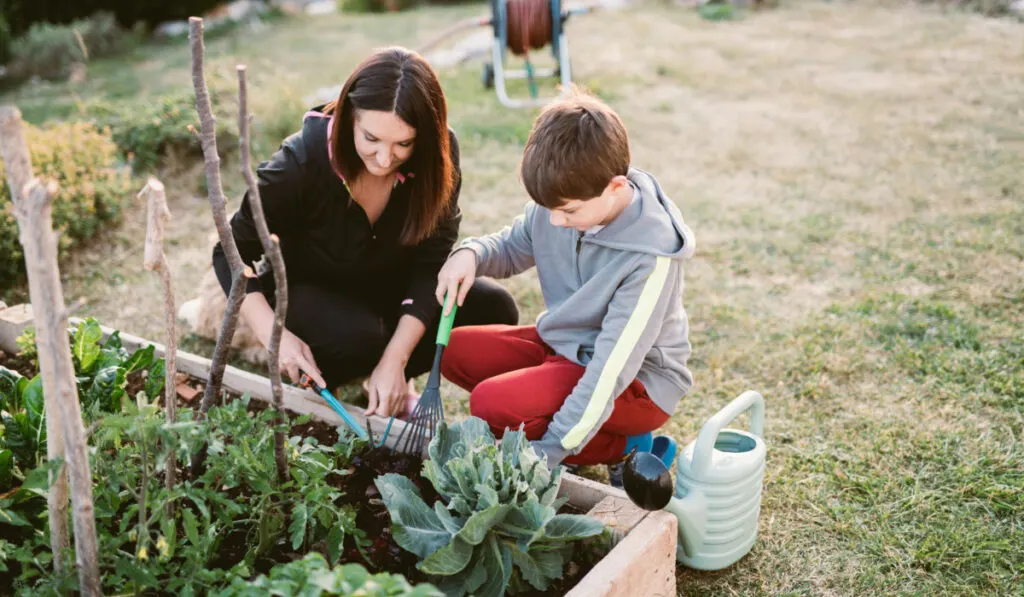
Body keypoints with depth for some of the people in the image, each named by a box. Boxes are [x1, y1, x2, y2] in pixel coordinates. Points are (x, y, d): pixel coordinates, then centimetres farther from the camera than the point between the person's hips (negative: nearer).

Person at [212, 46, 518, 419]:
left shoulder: (437, 157, -22)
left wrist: (394, 362, -30)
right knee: (358, 337, -36)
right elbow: (232, 254, -19)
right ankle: (311, 381, -1)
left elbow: (432, 263, -21)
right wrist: (274, 335, -34)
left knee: (493, 309, -17)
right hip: (308, 290, -3)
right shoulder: (301, 162, -28)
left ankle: (396, 379, 1)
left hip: (390, 288, 3)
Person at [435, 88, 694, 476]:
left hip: (634, 381, -8)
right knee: (456, 351, -2)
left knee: (492, 403, -24)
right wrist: (471, 254, -15)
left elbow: (612, 369, -31)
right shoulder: (562, 202, -11)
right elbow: (513, 247, 10)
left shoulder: (650, 256, -30)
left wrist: (546, 454, -31)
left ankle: (626, 448, -6)